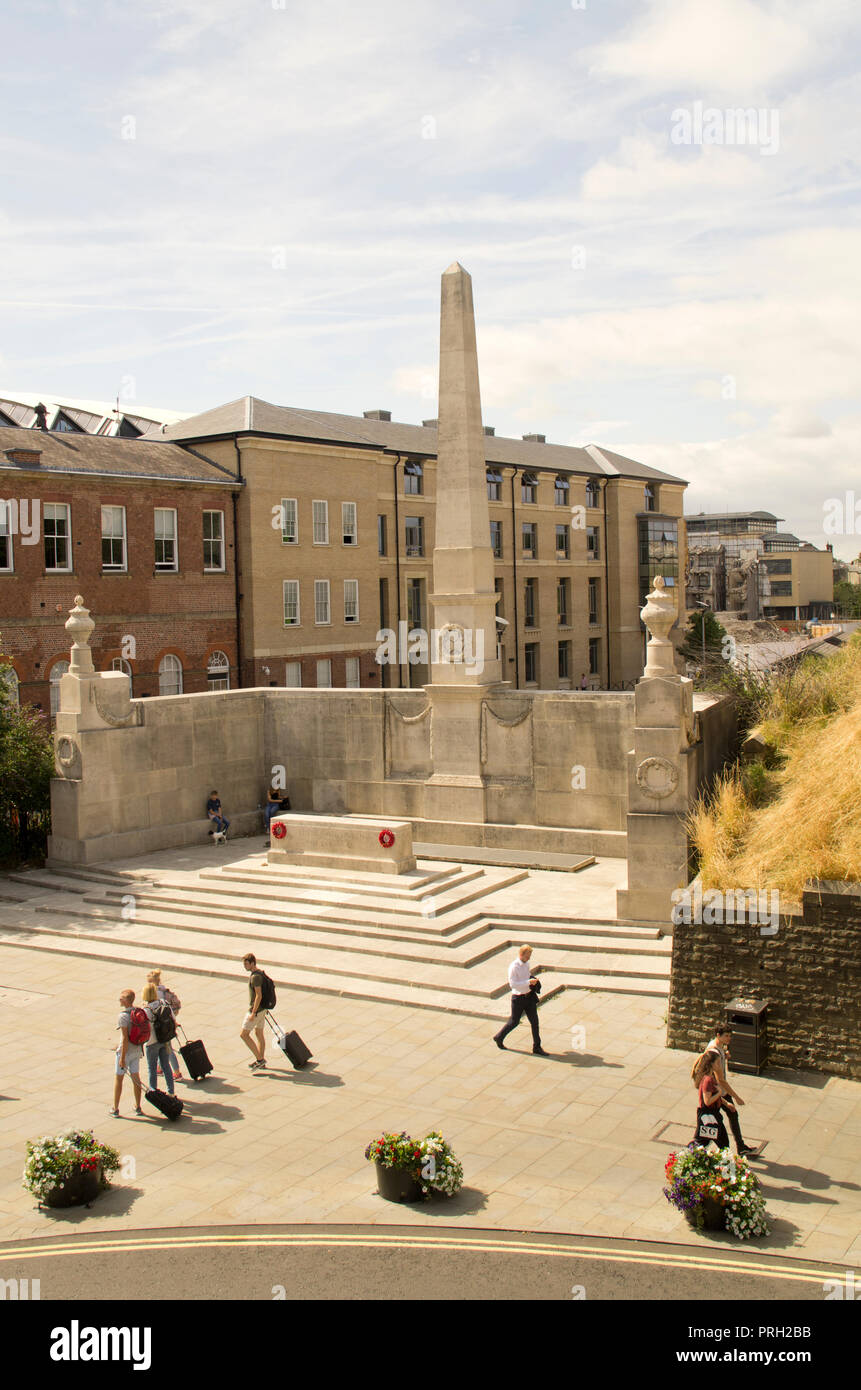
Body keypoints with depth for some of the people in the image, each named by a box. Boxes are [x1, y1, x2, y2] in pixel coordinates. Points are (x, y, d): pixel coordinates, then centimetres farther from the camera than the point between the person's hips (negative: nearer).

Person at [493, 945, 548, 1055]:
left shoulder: (526, 964, 5)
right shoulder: (513, 967, -20)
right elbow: (513, 984, -25)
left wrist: (533, 980, 7)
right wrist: (528, 982, -29)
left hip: (529, 996, 6)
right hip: (518, 997, -6)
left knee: (534, 1021, 3)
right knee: (514, 1022, 8)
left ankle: (537, 1047, 11)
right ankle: (499, 1038, 32)